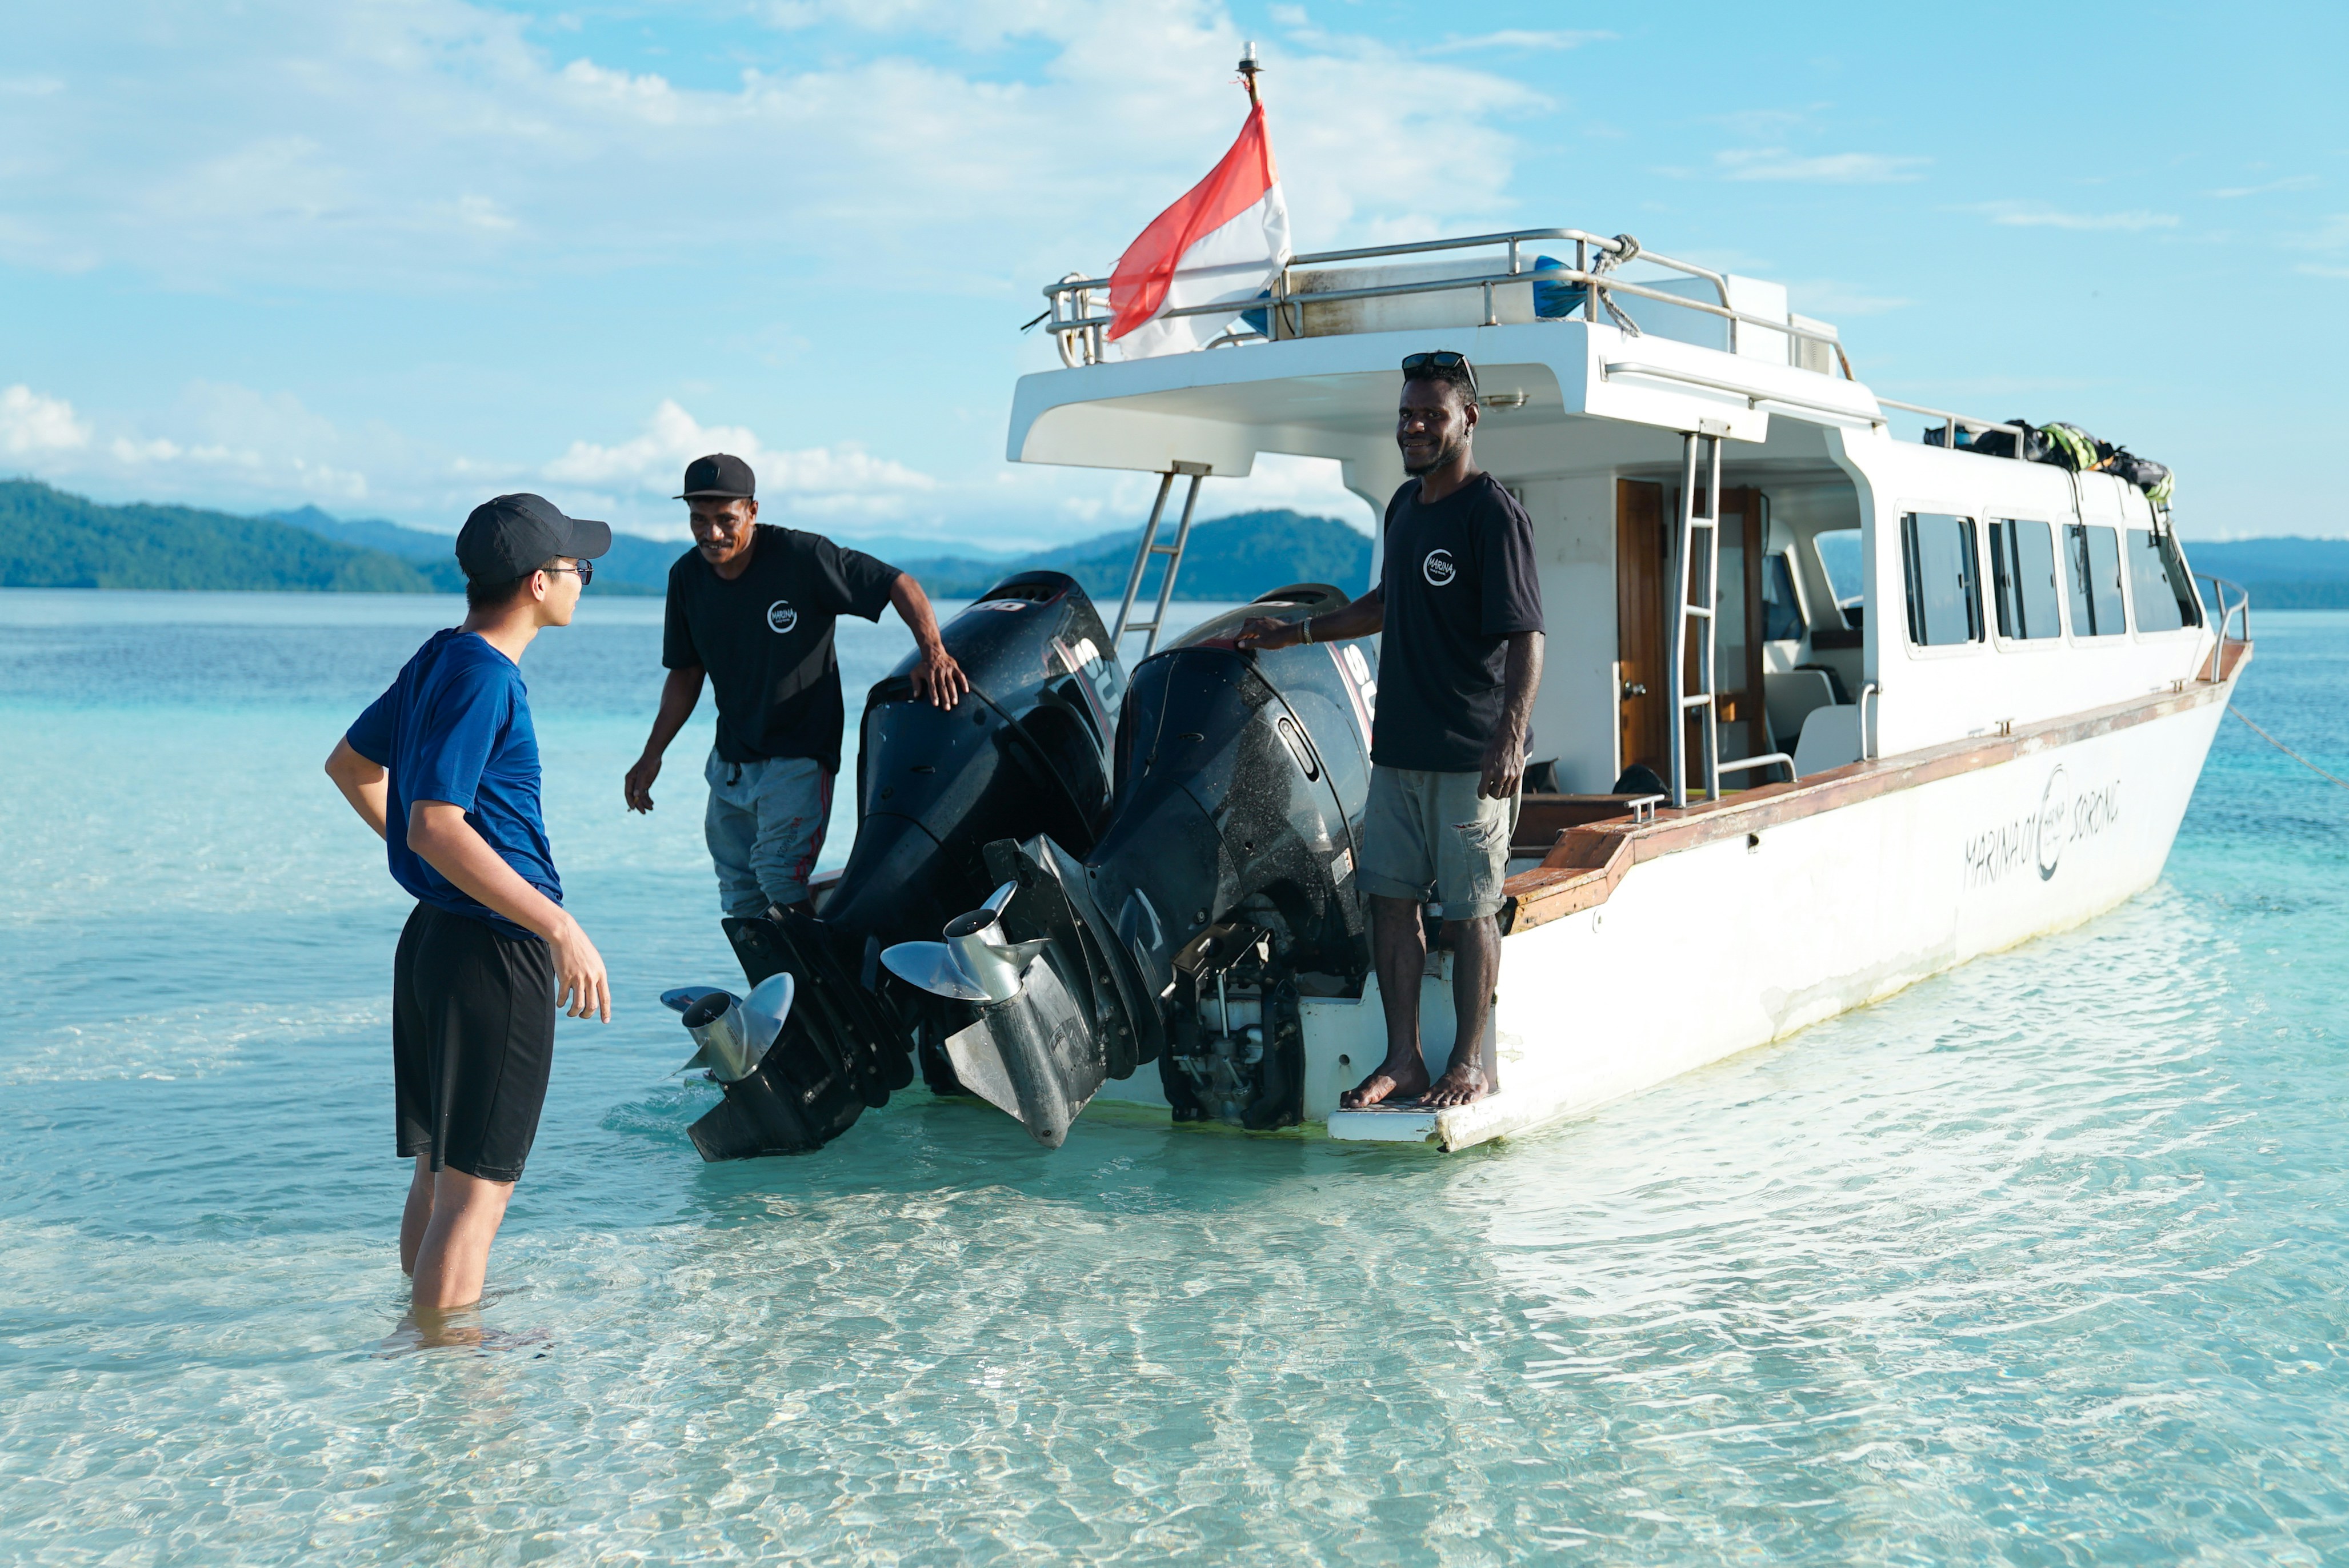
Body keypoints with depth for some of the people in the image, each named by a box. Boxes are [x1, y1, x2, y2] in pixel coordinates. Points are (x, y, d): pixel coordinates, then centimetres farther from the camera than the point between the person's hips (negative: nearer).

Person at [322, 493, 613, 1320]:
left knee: (440, 1173, 19)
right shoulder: (485, 676, -18)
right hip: (492, 950, -10)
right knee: (476, 1186, -4)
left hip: (434, 934, 10)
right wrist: (561, 927, -26)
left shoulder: (440, 657, 11)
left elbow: (349, 765, 23)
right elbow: (437, 827, -26)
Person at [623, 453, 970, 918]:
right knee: (740, 903, 8)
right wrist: (652, 756, 8)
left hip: (799, 757, -6)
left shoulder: (800, 556, -17)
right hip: (730, 762, 6)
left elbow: (898, 583, -13)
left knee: (779, 875, -20)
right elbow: (686, 674, 12)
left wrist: (933, 651, -28)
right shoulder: (687, 577, 1)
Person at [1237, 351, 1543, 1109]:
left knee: (1469, 909, 1)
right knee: (1390, 896, 8)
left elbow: (1526, 636, -18)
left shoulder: (1494, 515, -12)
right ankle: (1404, 1060, 18)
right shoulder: (1405, 505, 14)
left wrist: (1511, 735, -28)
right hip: (1398, 746, 8)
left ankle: (1471, 1065, 12)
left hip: (1471, 755, -8)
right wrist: (1297, 633, 30)